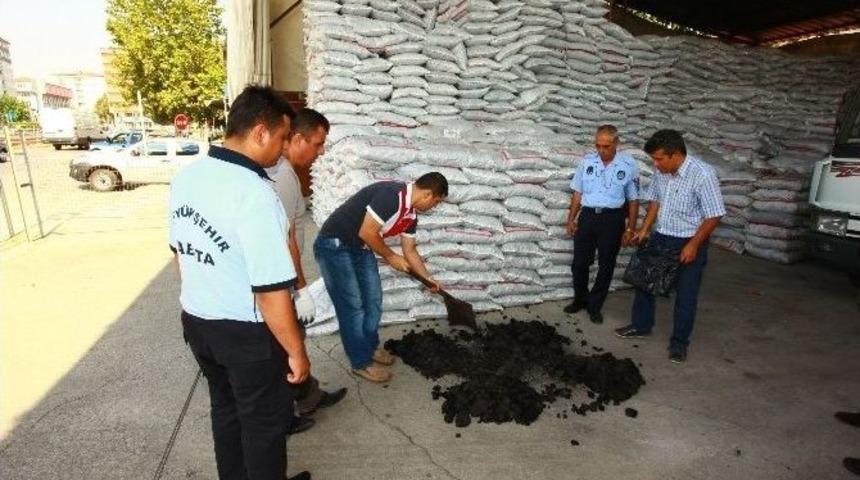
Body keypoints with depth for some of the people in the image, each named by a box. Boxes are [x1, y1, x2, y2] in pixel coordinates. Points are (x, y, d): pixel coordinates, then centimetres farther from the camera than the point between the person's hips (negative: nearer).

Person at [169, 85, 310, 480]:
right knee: (265, 419, 15)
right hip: (246, 332, -8)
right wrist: (296, 352, -17)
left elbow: (180, 252, 12)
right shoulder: (254, 193, -29)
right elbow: (271, 291, -28)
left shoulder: (186, 176, 0)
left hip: (196, 321, 8)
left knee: (225, 407, 27)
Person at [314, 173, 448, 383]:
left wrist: (428, 279, 17)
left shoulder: (411, 214, 3)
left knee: (373, 299, 13)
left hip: (361, 248, 9)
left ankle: (370, 348, 31)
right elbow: (366, 232, -28)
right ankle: (361, 362, 11)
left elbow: (410, 251, 14)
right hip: (334, 246, -9)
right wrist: (391, 257, -15)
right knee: (352, 305, -3)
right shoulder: (391, 195, -27)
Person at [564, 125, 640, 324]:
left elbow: (633, 200, 0)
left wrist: (630, 229, -2)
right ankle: (580, 299, 31)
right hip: (587, 216, 2)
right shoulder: (587, 161, 1)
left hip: (612, 219, -2)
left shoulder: (629, 165, -6)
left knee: (606, 266, 9)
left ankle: (595, 305, 25)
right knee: (579, 263, 7)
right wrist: (571, 219, 8)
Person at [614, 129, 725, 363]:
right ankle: (641, 326, 33)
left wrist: (693, 244, -21)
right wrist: (644, 229, 5)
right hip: (660, 238, 6)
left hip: (689, 243, -6)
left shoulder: (703, 174, -23)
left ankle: (679, 342, 22)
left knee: (685, 295, 6)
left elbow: (714, 215, -19)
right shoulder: (661, 172, -4)